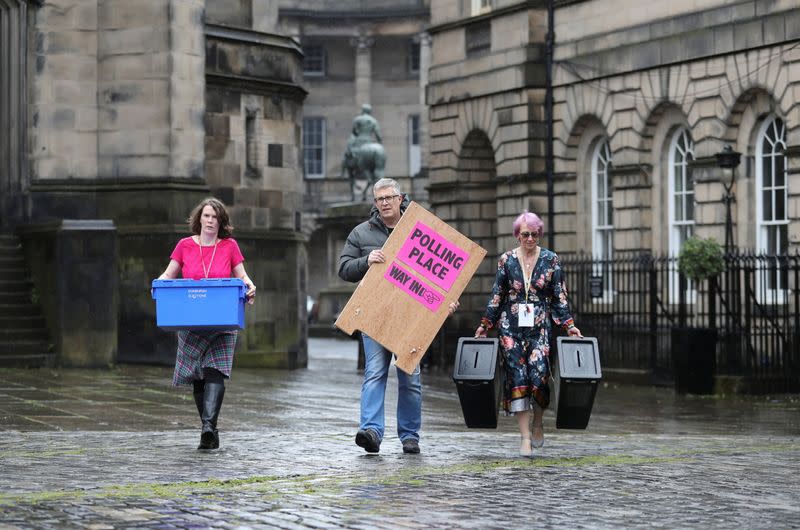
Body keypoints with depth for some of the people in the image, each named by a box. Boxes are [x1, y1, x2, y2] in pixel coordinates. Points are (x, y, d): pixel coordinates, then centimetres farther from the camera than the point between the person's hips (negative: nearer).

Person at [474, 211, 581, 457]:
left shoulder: (551, 260, 4)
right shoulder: (507, 260, 4)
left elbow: (559, 296, 5)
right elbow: (496, 296, 10)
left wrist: (569, 325, -2)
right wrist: (485, 325, 8)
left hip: (540, 326, -1)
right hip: (511, 327, 1)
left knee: (539, 376, -13)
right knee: (517, 378, -5)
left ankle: (537, 423, 15)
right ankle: (525, 437, -2)